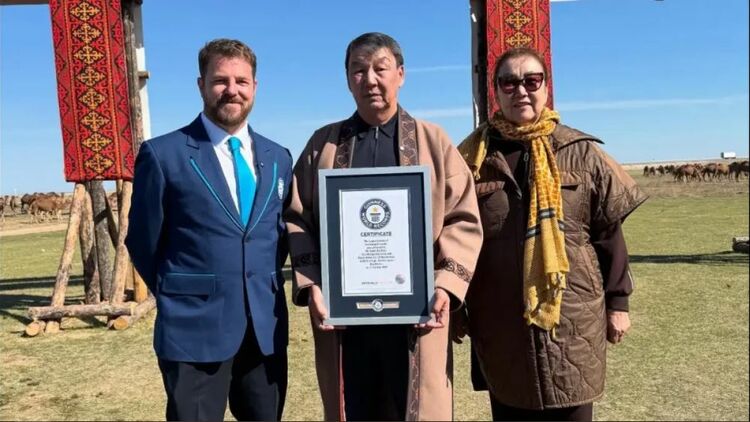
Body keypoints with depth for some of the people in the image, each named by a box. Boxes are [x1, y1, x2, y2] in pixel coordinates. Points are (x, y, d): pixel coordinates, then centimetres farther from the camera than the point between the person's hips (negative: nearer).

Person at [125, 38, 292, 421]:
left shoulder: (278, 158, 9)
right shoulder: (162, 154, -6)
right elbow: (143, 241, 1)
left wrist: (264, 288, 9)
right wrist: (178, 295, 7)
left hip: (267, 327, 5)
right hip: (193, 328, -4)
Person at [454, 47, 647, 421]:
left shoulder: (581, 153, 1)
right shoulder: (473, 156, 1)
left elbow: (608, 233, 4)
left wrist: (617, 301, 4)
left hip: (574, 320, 0)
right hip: (499, 323, 0)